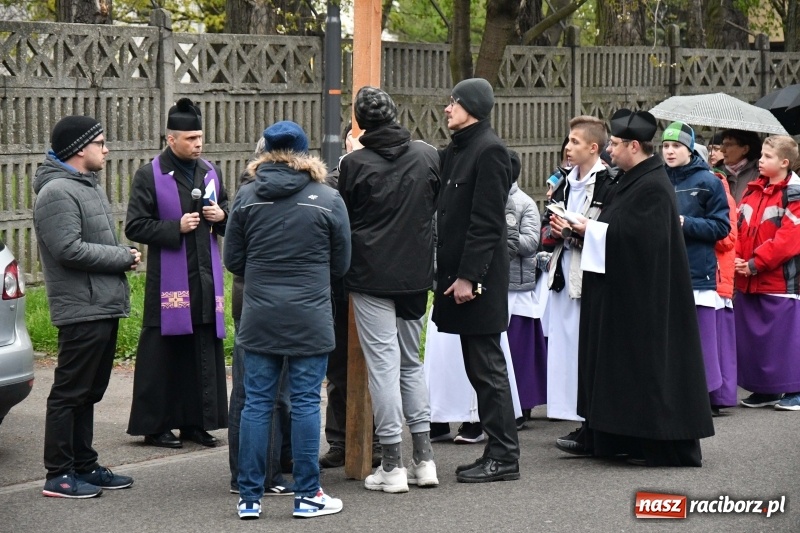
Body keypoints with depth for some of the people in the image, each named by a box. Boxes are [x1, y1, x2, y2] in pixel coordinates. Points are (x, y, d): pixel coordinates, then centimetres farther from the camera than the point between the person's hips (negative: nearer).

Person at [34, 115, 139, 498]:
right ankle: (59, 475, -1)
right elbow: (69, 250, -23)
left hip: (104, 307, 10)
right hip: (81, 310, -10)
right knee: (70, 392, -5)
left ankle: (84, 466, 23)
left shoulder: (89, 186, 18)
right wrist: (124, 257, -15)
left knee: (88, 393, 16)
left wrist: (125, 254, 3)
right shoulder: (57, 193, -15)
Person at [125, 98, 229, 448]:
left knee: (205, 353, 5)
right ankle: (156, 425, 6)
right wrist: (176, 227, -16)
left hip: (206, 278, 5)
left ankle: (196, 422, 13)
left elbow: (230, 216, 23)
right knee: (163, 353, -1)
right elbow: (135, 226, -6)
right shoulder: (149, 176, -4)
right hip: (168, 280, -5)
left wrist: (222, 216, 0)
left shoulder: (211, 173, 12)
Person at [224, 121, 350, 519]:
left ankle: (249, 496, 9)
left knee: (256, 403, 6)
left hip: (259, 317, 2)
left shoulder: (246, 197, 1)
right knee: (305, 403, 4)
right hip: (310, 318, -2)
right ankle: (307, 496, 9)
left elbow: (232, 259, 6)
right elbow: (341, 263, 5)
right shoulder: (328, 200, -3)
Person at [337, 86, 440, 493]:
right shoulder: (429, 156, 1)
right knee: (411, 361, 15)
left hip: (371, 275, -4)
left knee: (383, 364, -1)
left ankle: (392, 465, -1)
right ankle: (423, 459, 14)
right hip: (416, 273, 4)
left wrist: (344, 272, 14)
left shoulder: (354, 164, -10)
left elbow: (343, 222, -1)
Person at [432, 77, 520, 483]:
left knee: (487, 366, -5)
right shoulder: (455, 150, 15)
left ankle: (503, 456, 1)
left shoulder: (489, 150, -12)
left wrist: (468, 277, -19)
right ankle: (497, 450, 17)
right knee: (478, 367, 11)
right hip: (457, 272, 9)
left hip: (478, 279, -9)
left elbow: (486, 222, -17)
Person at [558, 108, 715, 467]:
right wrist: (582, 227, 2)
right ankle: (601, 437, 20)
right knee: (609, 362, 13)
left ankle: (667, 445, 1)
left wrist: (591, 229, -15)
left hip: (642, 296, -11)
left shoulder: (653, 186, -18)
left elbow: (637, 235, -25)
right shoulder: (627, 180, 13)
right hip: (620, 290, 11)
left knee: (648, 366, -5)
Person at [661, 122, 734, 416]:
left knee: (700, 335, -3)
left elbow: (721, 226, -4)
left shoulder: (707, 182, -1)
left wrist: (685, 224, -15)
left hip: (697, 271, -4)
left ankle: (708, 394, 5)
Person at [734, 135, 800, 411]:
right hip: (748, 281, 7)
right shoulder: (753, 191, 14)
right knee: (752, 334, 10)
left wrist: (754, 263, -17)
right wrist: (737, 258, -3)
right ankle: (764, 389, 20)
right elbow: (739, 227, 14)